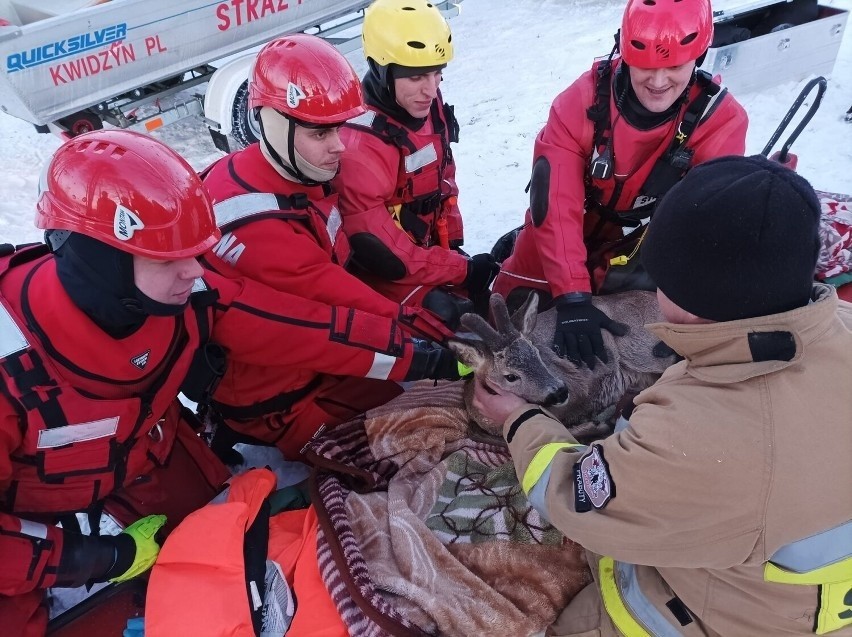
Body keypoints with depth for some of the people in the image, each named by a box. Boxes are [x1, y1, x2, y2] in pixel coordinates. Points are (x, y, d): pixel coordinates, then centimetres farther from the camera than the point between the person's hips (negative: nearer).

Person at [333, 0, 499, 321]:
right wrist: (461, 269, -20)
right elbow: (375, 247, -26)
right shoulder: (360, 141, -28)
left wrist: (454, 247, 5)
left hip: (427, 251, 8)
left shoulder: (427, 107, -3)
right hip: (384, 275, -8)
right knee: (448, 316, -23)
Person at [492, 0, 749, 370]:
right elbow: (555, 207, -31)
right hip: (558, 257, 0)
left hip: (646, 261, 1)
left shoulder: (721, 120, -22)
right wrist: (573, 299, -40)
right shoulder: (581, 102, -24)